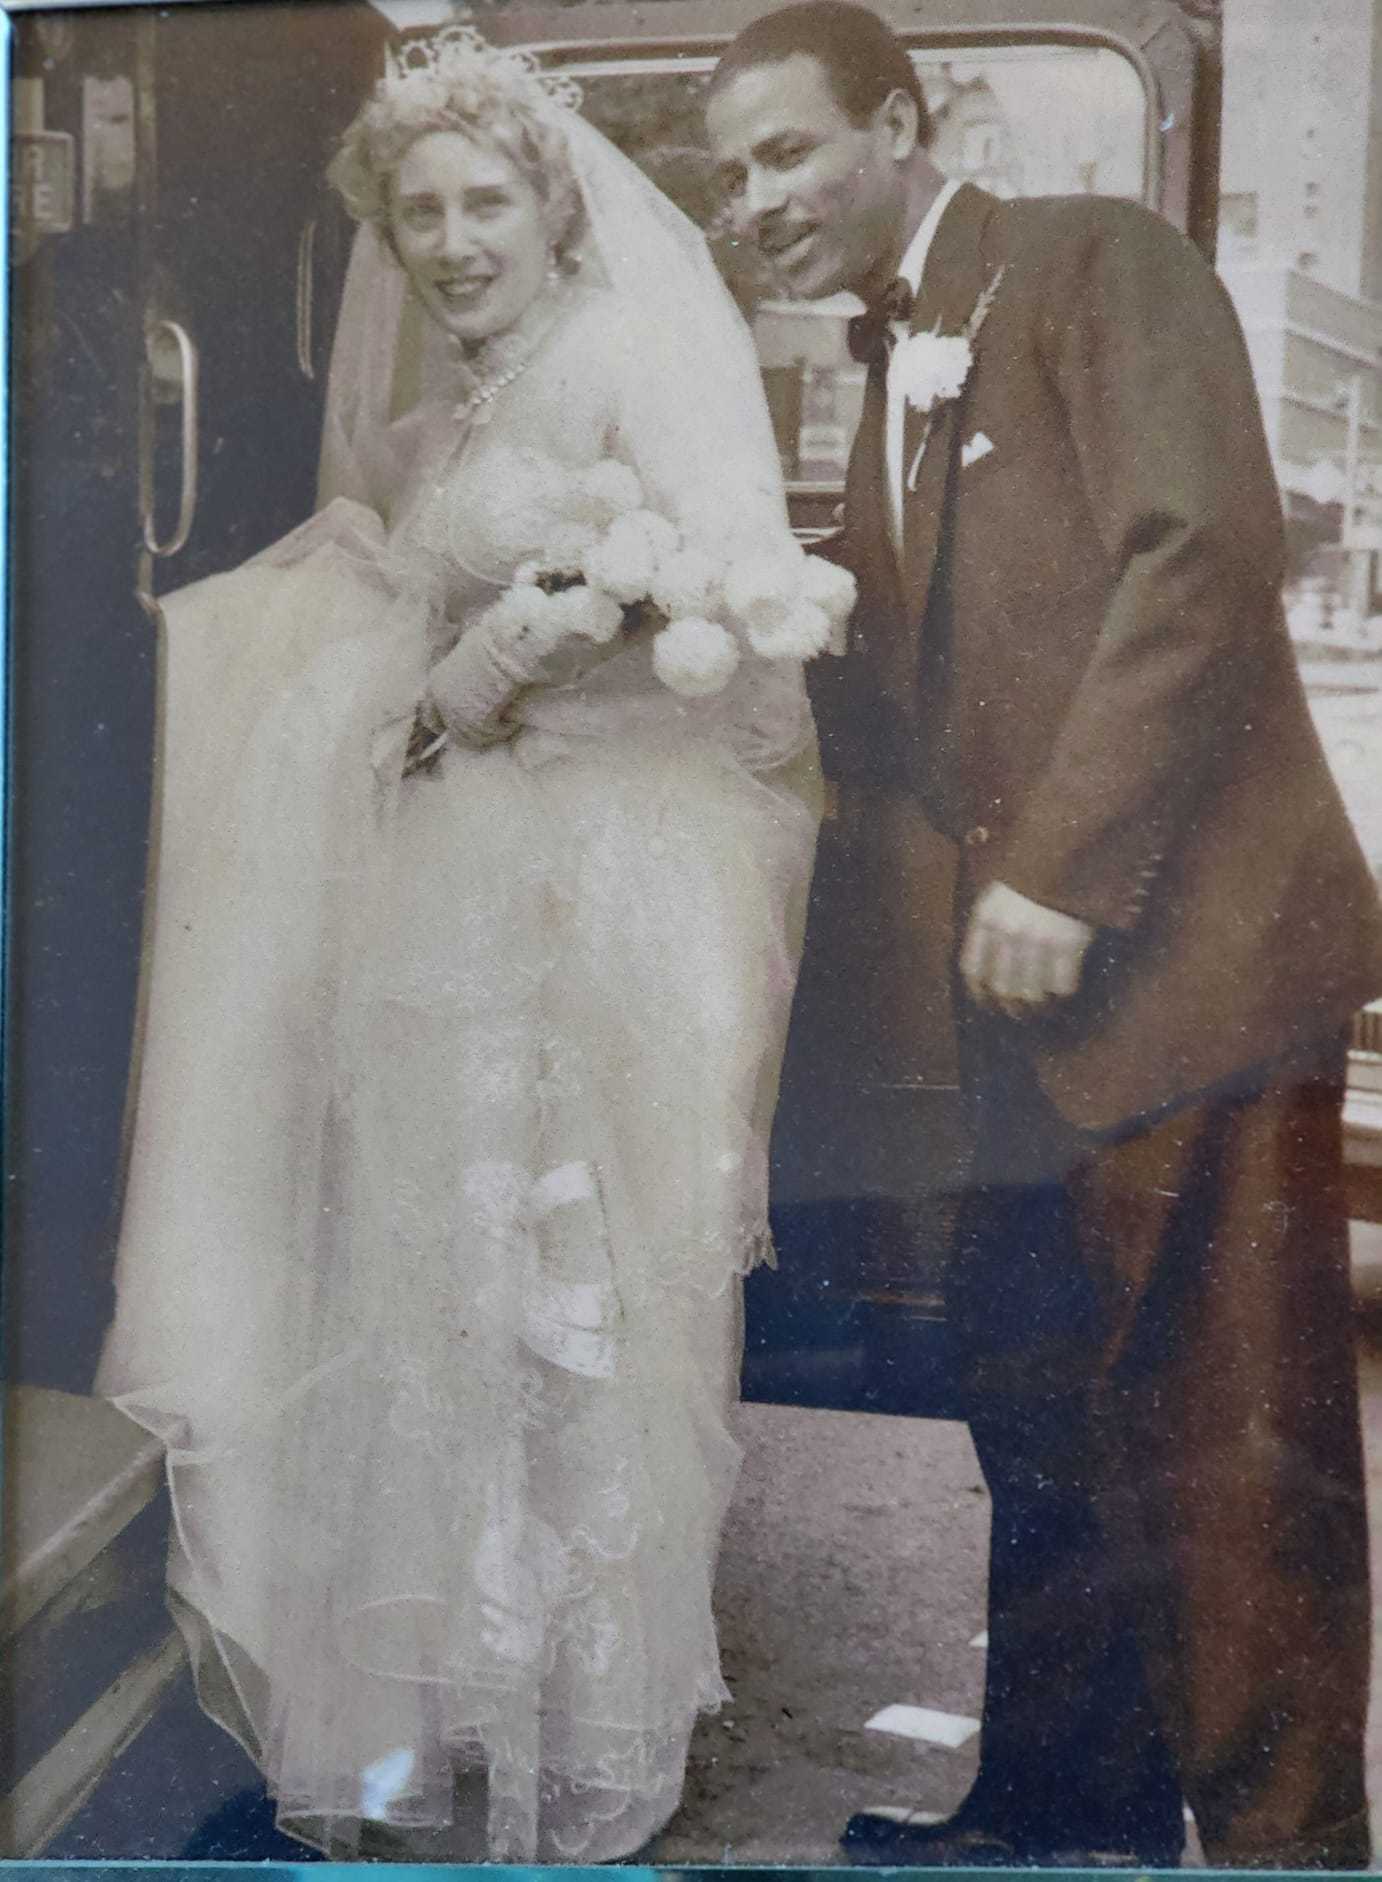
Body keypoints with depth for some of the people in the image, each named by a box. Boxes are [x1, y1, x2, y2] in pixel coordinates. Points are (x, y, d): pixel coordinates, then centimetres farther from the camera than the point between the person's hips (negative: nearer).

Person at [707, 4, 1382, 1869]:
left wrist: (1059, 874, -18)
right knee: (1043, 1415, 15)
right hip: (1036, 983, 9)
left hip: (1187, 945, -8)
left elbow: (1202, 552, -15)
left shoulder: (1095, 261, -1)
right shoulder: (893, 379, 23)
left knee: (1230, 1435, -3)